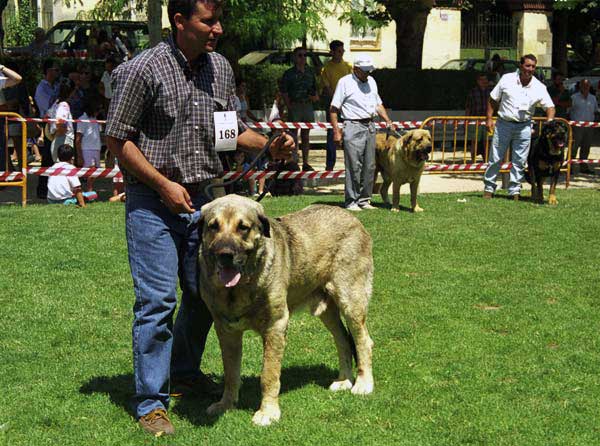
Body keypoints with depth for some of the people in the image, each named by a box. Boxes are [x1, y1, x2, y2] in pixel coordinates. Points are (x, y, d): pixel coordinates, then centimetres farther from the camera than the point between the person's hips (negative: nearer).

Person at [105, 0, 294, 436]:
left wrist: (268, 145, -1)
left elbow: (230, 127, 18)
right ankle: (151, 403, 1)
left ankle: (184, 374, 36)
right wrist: (164, 184, -16)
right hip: (152, 201, -7)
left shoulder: (220, 68, 7)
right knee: (158, 299, -8)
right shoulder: (144, 69, -13)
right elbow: (118, 138, -11)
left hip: (199, 199, 7)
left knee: (205, 294, 14)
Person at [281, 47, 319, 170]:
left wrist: (315, 96, 1)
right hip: (295, 106, -4)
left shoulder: (310, 72, 12)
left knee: (306, 135, 9)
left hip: (308, 106, 5)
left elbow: (314, 88, 20)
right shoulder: (289, 73, -2)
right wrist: (289, 105, -12)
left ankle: (305, 162, 14)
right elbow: (284, 91, -4)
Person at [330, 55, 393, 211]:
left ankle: (364, 199, 15)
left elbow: (378, 104, 25)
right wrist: (336, 131, -11)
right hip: (353, 127, -7)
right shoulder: (345, 82, -4)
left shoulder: (371, 81, 16)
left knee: (369, 166, 7)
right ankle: (351, 201, -3)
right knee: (354, 166, -9)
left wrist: (388, 121, 11)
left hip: (370, 126, 7)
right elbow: (334, 109, -6)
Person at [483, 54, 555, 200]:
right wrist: (489, 118, -2)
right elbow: (493, 99, 4)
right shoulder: (507, 79, -3)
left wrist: (550, 122, -21)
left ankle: (515, 190, 11)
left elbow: (550, 106, -1)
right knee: (495, 158, 3)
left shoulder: (539, 87, -1)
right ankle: (489, 188, 14)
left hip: (524, 126, 1)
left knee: (519, 161, 2)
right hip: (503, 123, -1)